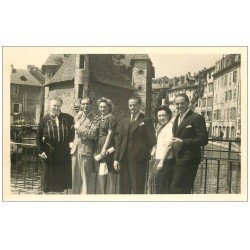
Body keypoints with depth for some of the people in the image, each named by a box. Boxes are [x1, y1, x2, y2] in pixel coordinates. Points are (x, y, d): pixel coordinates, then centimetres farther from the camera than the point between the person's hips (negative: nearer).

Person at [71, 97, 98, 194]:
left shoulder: (94, 119, -3)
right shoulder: (77, 116, 17)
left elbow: (93, 134, -16)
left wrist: (79, 128, -11)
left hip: (86, 151, -6)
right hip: (75, 150, 6)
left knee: (85, 178, -1)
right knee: (75, 177, 10)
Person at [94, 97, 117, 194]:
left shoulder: (112, 119, -3)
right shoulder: (99, 119, 18)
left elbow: (110, 134, -10)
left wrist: (105, 148, -16)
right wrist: (96, 150, 10)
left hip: (107, 149, -7)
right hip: (99, 148, 7)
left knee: (109, 173, -5)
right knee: (100, 173, 9)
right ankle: (103, 193, 18)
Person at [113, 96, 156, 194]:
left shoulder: (146, 121, 3)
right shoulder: (123, 122, 17)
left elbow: (152, 140, -1)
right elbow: (118, 140, 12)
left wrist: (152, 157, -6)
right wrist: (116, 158, 5)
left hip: (139, 159, -4)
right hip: (124, 159, 4)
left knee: (138, 187, 0)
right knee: (124, 188, 8)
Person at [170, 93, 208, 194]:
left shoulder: (196, 118, -10)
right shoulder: (177, 118, 16)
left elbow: (203, 140, -16)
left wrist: (182, 142, -21)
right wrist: (174, 143, 7)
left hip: (188, 160, -8)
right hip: (178, 160, 8)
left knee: (176, 188, -10)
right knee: (184, 189, 15)